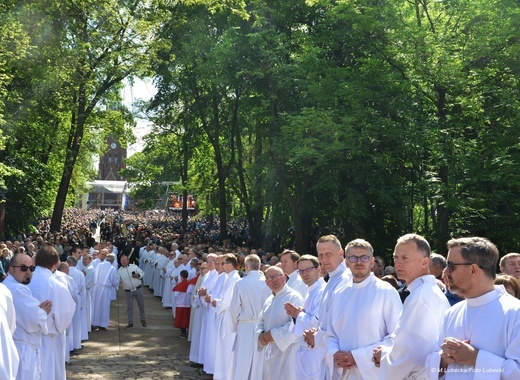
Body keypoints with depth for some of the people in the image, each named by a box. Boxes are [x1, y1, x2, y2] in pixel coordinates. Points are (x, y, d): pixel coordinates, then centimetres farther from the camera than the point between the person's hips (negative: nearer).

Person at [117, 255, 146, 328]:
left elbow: (142, 273, 5)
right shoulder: (119, 271, 2)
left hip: (138, 289, 0)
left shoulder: (134, 266, 3)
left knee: (141, 305, 8)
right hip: (128, 291, 0)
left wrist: (138, 275, -14)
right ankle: (130, 322, 12)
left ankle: (143, 320, 24)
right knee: (129, 307, 1)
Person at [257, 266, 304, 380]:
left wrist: (271, 335, -17)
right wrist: (261, 336, -6)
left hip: (287, 351, -8)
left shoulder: (294, 297, -12)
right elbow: (261, 323, 17)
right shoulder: (269, 300, 14)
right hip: (270, 352, 8)